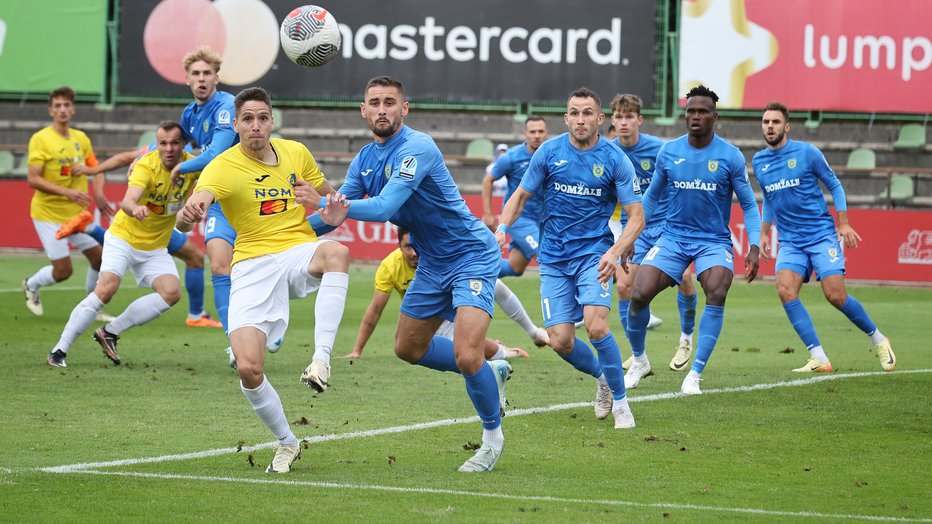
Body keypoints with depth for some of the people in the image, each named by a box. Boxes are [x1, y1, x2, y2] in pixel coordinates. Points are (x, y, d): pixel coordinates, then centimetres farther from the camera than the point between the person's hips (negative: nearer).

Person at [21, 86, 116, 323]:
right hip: (48, 213, -6)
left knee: (100, 258, 3)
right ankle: (31, 285, 23)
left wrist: (99, 194, -5)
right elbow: (33, 179, -19)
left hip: (77, 213, 6)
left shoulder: (81, 138, 5)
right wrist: (67, 192, -27)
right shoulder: (40, 139, -14)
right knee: (63, 270, -9)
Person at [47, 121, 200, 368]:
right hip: (123, 237, -5)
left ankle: (110, 333, -4)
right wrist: (134, 209, -63)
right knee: (107, 288, -23)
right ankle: (60, 349, -15)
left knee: (171, 292, -17)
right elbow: (127, 200, -39)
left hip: (155, 247, 5)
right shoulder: (147, 165, -23)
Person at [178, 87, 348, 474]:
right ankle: (287, 443, 12)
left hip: (300, 252, 2)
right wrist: (188, 214, -52)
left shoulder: (295, 153, 5)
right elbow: (185, 220, -26)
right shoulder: (224, 167, -8)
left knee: (336, 253, -37)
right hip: (253, 265, -1)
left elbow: (330, 197, 21)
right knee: (248, 368, -15)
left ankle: (321, 359, -38)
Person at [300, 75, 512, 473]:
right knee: (409, 348, 16)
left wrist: (326, 205, -41)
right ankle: (491, 373, 35)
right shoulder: (365, 160, 4)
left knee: (466, 355, -20)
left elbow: (385, 207, -33)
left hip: (471, 256, -9)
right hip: (432, 263, 9)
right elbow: (338, 212, 6)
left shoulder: (417, 148, -23)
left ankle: (493, 436, 4)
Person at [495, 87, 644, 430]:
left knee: (596, 326, -23)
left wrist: (615, 253, -20)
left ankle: (620, 399, -3)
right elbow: (521, 195, 11)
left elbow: (636, 217, -4)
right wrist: (503, 228, -7)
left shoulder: (615, 160, -6)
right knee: (560, 341, -6)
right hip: (554, 258, 2)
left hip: (594, 253, -2)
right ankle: (602, 376, 26)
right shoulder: (549, 152, -1)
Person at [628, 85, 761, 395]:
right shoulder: (668, 152, 1)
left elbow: (748, 204, 1)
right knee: (638, 296, -13)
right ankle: (638, 359, 15)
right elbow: (652, 197, 14)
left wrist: (754, 246, -11)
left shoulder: (730, 156, -6)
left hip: (714, 241, -2)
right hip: (673, 238, 2)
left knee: (717, 294, -28)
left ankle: (695, 374, -18)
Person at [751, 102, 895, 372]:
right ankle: (818, 359, -18)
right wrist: (763, 233, 17)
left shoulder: (807, 152, -6)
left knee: (835, 296, -11)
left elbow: (834, 185, 2)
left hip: (822, 235, -4)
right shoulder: (759, 162, 7)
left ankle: (878, 339, 15)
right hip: (790, 242, 4)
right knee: (786, 290, -20)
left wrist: (843, 223, -5)